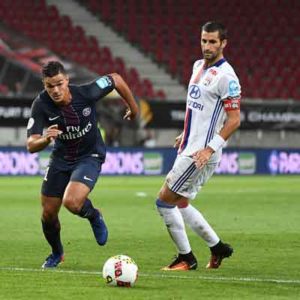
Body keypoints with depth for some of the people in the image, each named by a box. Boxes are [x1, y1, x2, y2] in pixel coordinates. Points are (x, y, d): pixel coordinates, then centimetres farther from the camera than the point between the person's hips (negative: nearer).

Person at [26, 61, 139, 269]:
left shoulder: (86, 93, -26)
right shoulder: (41, 105, -22)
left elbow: (116, 79, -7)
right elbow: (31, 146, -24)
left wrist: (133, 107, 6)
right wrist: (46, 139, -47)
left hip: (90, 156, -3)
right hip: (61, 158, 3)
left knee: (71, 202, -28)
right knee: (48, 213, 6)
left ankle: (94, 216, 9)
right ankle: (56, 253, 37)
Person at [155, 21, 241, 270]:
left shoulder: (225, 77, -16)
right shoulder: (199, 67, 11)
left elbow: (234, 119, -18)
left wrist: (210, 149, -23)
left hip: (202, 154, -9)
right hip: (189, 148, 9)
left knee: (164, 201, -8)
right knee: (181, 204, 15)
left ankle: (186, 258, 3)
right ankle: (218, 247, 27)